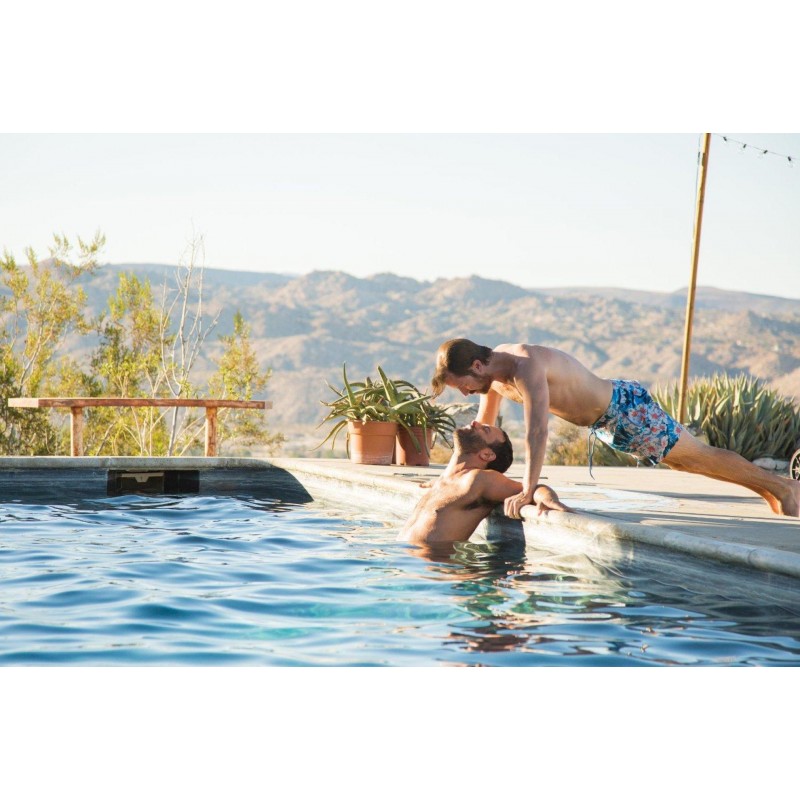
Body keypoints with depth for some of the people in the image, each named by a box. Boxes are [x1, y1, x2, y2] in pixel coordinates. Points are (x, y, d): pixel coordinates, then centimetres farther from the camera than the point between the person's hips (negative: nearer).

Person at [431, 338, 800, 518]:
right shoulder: (495, 369, -5)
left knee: (698, 456, 3)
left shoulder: (525, 366, -35)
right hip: (605, 421, 9)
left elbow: (537, 432, -43)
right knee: (681, 460, 23)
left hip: (627, 407, -9)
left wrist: (528, 490, -45)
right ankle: (766, 489, 39)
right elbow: (483, 428, 9)